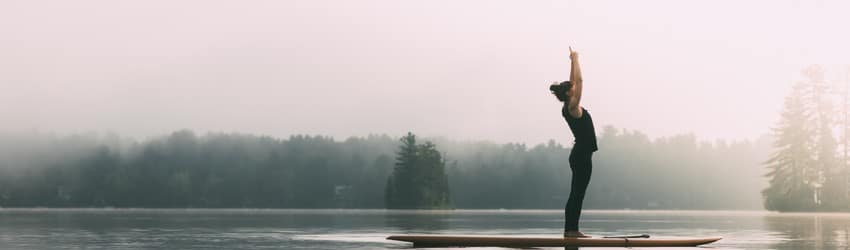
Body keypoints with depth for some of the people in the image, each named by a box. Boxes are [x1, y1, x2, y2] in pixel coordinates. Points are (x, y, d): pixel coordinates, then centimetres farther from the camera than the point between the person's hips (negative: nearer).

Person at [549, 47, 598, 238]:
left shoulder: (569, 108, 10)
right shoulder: (573, 107, -13)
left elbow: (574, 82, 20)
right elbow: (579, 80, -17)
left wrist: (573, 61, 21)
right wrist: (575, 60, -9)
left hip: (580, 155, 10)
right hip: (582, 155, -10)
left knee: (576, 194, 9)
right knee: (578, 194, -8)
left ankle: (570, 229, 10)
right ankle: (572, 229, -7)